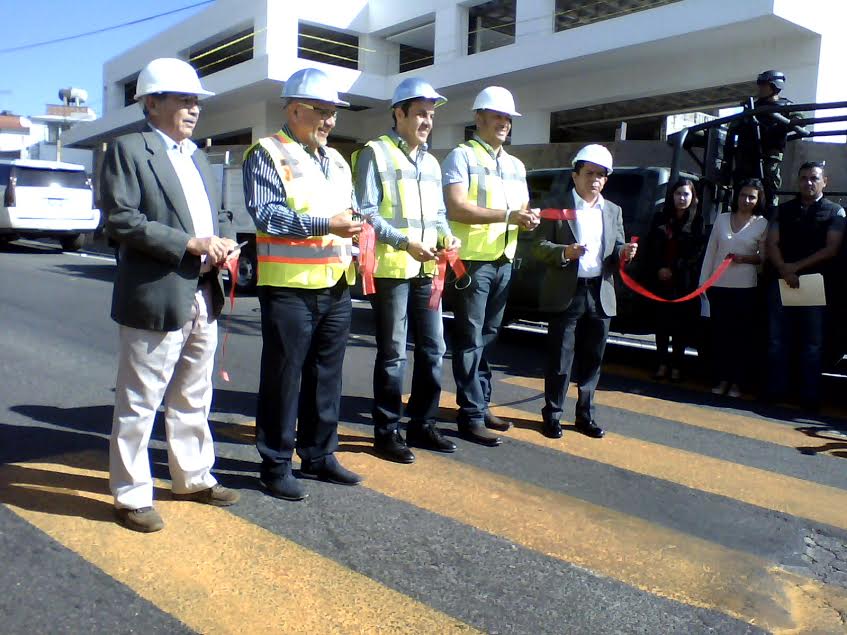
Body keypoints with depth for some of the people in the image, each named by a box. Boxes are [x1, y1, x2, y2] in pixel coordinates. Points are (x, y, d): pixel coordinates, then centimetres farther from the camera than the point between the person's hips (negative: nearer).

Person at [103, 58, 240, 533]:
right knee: (139, 403, 3)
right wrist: (190, 244, -19)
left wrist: (226, 241, -1)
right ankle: (132, 495, 17)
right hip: (156, 298, -7)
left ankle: (193, 477, 32)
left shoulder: (197, 158, 18)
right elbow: (120, 220, -15)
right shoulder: (128, 150, -5)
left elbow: (218, 213, 22)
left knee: (193, 400, 18)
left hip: (204, 298, 8)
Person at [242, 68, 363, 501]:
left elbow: (350, 208, 24)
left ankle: (319, 456, 26)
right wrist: (324, 225, -22)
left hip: (337, 286, 7)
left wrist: (358, 224, 1)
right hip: (289, 286, -7)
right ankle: (275, 465, 13)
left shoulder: (336, 160, 19)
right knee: (283, 379, 0)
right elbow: (265, 213, -16)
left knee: (326, 376, 13)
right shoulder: (267, 154, -4)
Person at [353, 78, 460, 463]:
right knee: (393, 354, -1)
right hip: (391, 268, -7)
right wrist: (405, 242, -19)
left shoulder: (431, 163, 20)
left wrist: (447, 236, 2)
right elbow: (367, 213, -10)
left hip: (426, 269, 7)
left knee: (433, 349, 10)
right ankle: (386, 432, 12)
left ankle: (422, 425, 24)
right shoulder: (376, 153, -2)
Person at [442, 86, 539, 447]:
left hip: (504, 261, 8)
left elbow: (522, 208, 23)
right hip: (472, 260, -7)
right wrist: (508, 215, -19)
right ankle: (471, 416, 1)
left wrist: (529, 218, -2)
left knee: (488, 337, 14)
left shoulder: (516, 166, 20)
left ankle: (482, 406, 24)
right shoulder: (462, 156, -4)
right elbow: (456, 208, -16)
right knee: (470, 340, -4)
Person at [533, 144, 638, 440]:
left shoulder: (614, 211, 14)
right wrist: (564, 252, -22)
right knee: (560, 359, 1)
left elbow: (616, 251, 16)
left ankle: (585, 415, 24)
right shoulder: (557, 207, 0)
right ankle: (552, 415, 14)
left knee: (592, 360, 11)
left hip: (600, 295, 5)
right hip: (566, 294, -4)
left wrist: (623, 253, -7)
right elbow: (539, 246, -4)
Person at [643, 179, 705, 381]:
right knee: (661, 321, 4)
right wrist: (658, 269, -7)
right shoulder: (660, 218, 9)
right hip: (660, 280, 2)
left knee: (681, 323, 2)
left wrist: (673, 270, -9)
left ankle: (676, 366, 10)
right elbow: (650, 248, 6)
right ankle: (662, 363, 13)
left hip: (685, 282, -2)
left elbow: (697, 252, -4)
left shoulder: (697, 221, 2)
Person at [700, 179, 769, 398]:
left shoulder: (762, 224, 3)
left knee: (740, 334, 1)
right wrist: (704, 281, 5)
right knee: (719, 333, 4)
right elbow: (711, 251, 9)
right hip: (718, 285, 2)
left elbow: (764, 257, 6)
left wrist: (745, 259, -13)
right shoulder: (722, 219, 9)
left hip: (745, 288, -2)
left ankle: (737, 382, 9)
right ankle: (721, 379, 13)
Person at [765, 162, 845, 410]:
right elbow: (772, 244, 4)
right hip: (781, 281, 2)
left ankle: (810, 396, 8)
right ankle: (775, 390, 13)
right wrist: (785, 271, -12)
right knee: (777, 340, 5)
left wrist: (797, 266, -12)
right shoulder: (784, 210, 13)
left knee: (812, 343, 2)